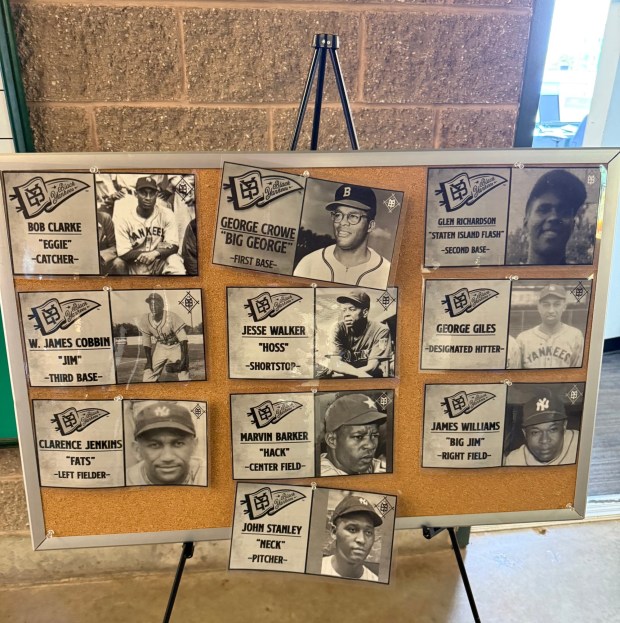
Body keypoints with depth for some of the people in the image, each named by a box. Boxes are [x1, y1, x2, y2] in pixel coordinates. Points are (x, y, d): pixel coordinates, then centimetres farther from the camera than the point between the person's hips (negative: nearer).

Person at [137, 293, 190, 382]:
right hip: (160, 348, 4)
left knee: (184, 377, -11)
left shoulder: (171, 317, -26)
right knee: (147, 378, 0)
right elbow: (146, 342, -2)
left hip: (176, 347, -3)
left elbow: (183, 338, -24)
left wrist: (184, 357, -31)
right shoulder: (144, 320, -15)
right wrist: (149, 360, -3)